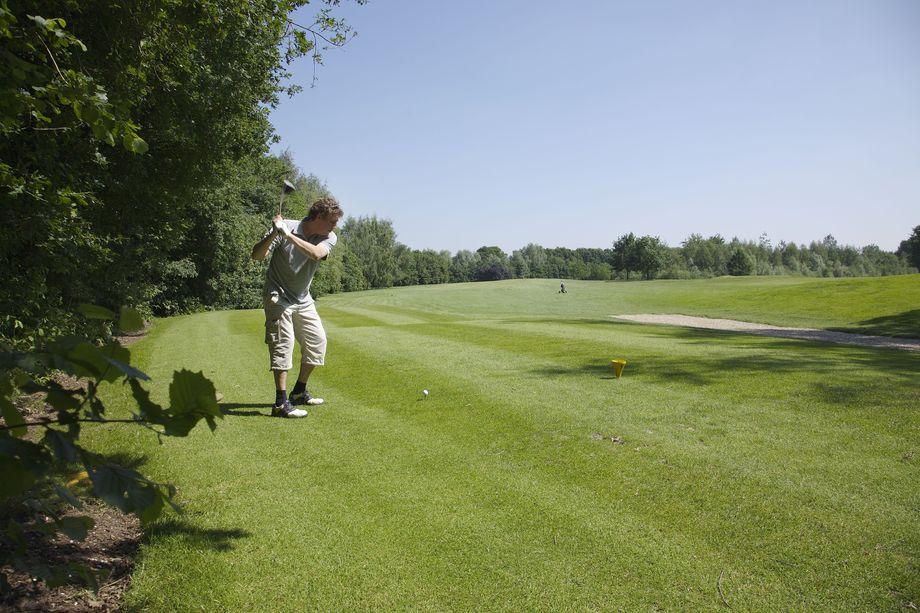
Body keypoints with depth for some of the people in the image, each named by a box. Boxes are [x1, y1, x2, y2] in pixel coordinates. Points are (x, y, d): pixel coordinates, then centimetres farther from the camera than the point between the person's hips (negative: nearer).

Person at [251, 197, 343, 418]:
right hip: (278, 296, -6)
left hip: (303, 299, 6)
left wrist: (288, 235, -36)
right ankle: (281, 403, -10)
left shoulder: (329, 238, -7)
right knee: (283, 343, -13)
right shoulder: (285, 226, -16)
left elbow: (316, 254, -29)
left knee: (317, 341, 8)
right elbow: (257, 255, -19)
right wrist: (273, 234, -35)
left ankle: (299, 391, 24)